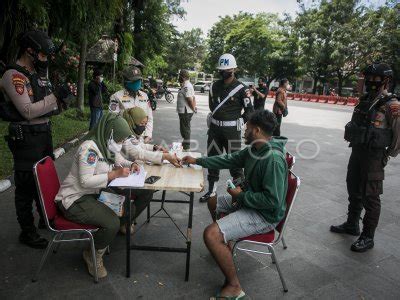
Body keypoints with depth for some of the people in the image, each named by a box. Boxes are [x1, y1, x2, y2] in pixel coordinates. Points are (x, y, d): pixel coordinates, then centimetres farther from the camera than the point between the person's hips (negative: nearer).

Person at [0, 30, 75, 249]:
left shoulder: (39, 74, 12)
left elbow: (50, 109, 15)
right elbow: (28, 111, -21)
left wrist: (65, 98, -2)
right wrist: (56, 94, -20)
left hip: (44, 134, 8)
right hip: (25, 138, -8)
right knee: (26, 185, 3)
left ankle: (46, 218, 38)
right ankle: (27, 232, 18)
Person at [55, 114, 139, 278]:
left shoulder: (108, 146, 6)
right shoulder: (89, 148, -22)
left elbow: (120, 161, 21)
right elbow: (85, 181, -26)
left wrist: (131, 165, -1)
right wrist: (114, 174, -26)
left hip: (94, 194, 9)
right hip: (74, 200, -9)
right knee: (111, 223, -23)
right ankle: (92, 255, 2)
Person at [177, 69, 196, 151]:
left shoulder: (186, 86, -19)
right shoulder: (188, 85, 16)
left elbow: (190, 100, -24)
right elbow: (193, 98, 17)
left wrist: (193, 109, -13)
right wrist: (194, 108, 11)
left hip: (185, 112, -11)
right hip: (186, 111, 11)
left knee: (185, 129, -4)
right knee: (185, 129, 20)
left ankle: (186, 147, 3)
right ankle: (185, 144, 32)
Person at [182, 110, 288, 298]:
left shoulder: (273, 158, -30)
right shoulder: (254, 149, 0)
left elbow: (273, 200, -32)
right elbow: (230, 160, 13)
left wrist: (241, 196, -19)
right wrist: (198, 161, 15)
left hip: (264, 215, -10)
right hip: (249, 200, 10)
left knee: (211, 234, -22)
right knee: (213, 202, 25)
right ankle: (225, 243, 41)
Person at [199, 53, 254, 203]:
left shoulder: (241, 88, -8)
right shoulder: (214, 86, 6)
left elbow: (250, 111, -2)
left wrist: (238, 122, -3)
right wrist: (217, 120, 12)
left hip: (231, 130, -5)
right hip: (214, 128, 5)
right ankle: (211, 190, 26)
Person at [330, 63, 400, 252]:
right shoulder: (365, 100, 7)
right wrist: (353, 142, 10)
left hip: (374, 156, -8)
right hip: (357, 151, 8)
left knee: (370, 197, 1)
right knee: (354, 191, 19)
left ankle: (368, 237, 13)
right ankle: (352, 224, 36)